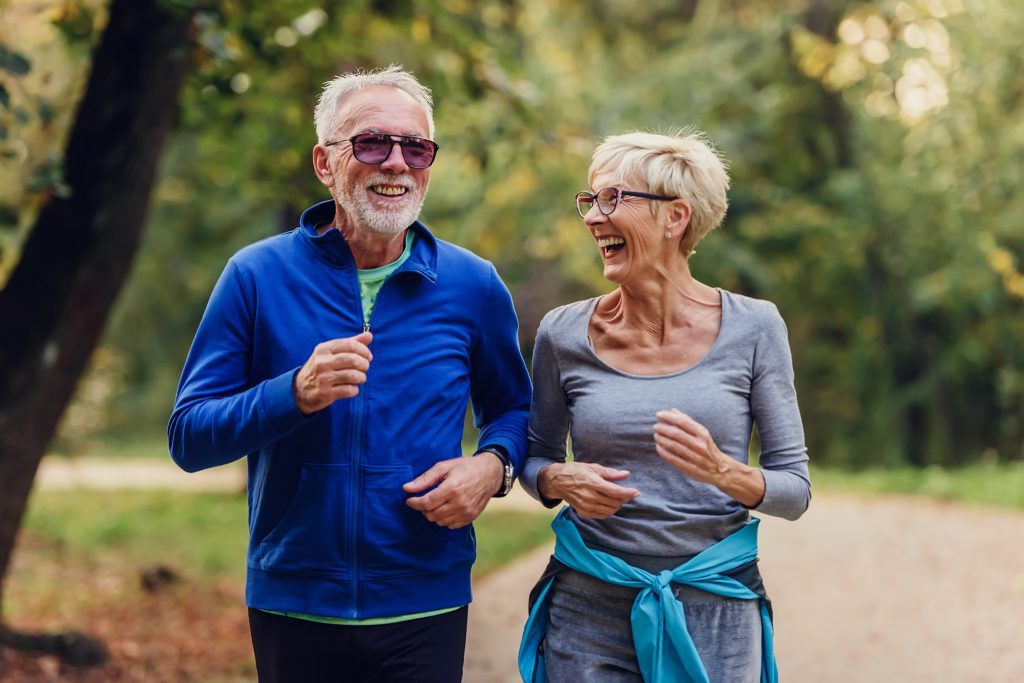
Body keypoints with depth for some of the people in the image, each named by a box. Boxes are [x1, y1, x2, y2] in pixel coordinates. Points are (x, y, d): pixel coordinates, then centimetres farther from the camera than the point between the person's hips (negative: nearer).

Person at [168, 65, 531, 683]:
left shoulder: (473, 286, 1)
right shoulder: (257, 276, -4)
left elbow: (512, 407, 14)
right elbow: (188, 436, -6)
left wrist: (493, 465, -8)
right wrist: (296, 394, -23)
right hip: (291, 609, 0)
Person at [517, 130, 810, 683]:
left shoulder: (753, 328, -5)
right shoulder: (563, 334, -1)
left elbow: (795, 489, -3)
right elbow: (536, 457, 12)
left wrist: (723, 472, -23)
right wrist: (561, 481, -10)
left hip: (714, 614, -1)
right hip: (588, 611, 1)